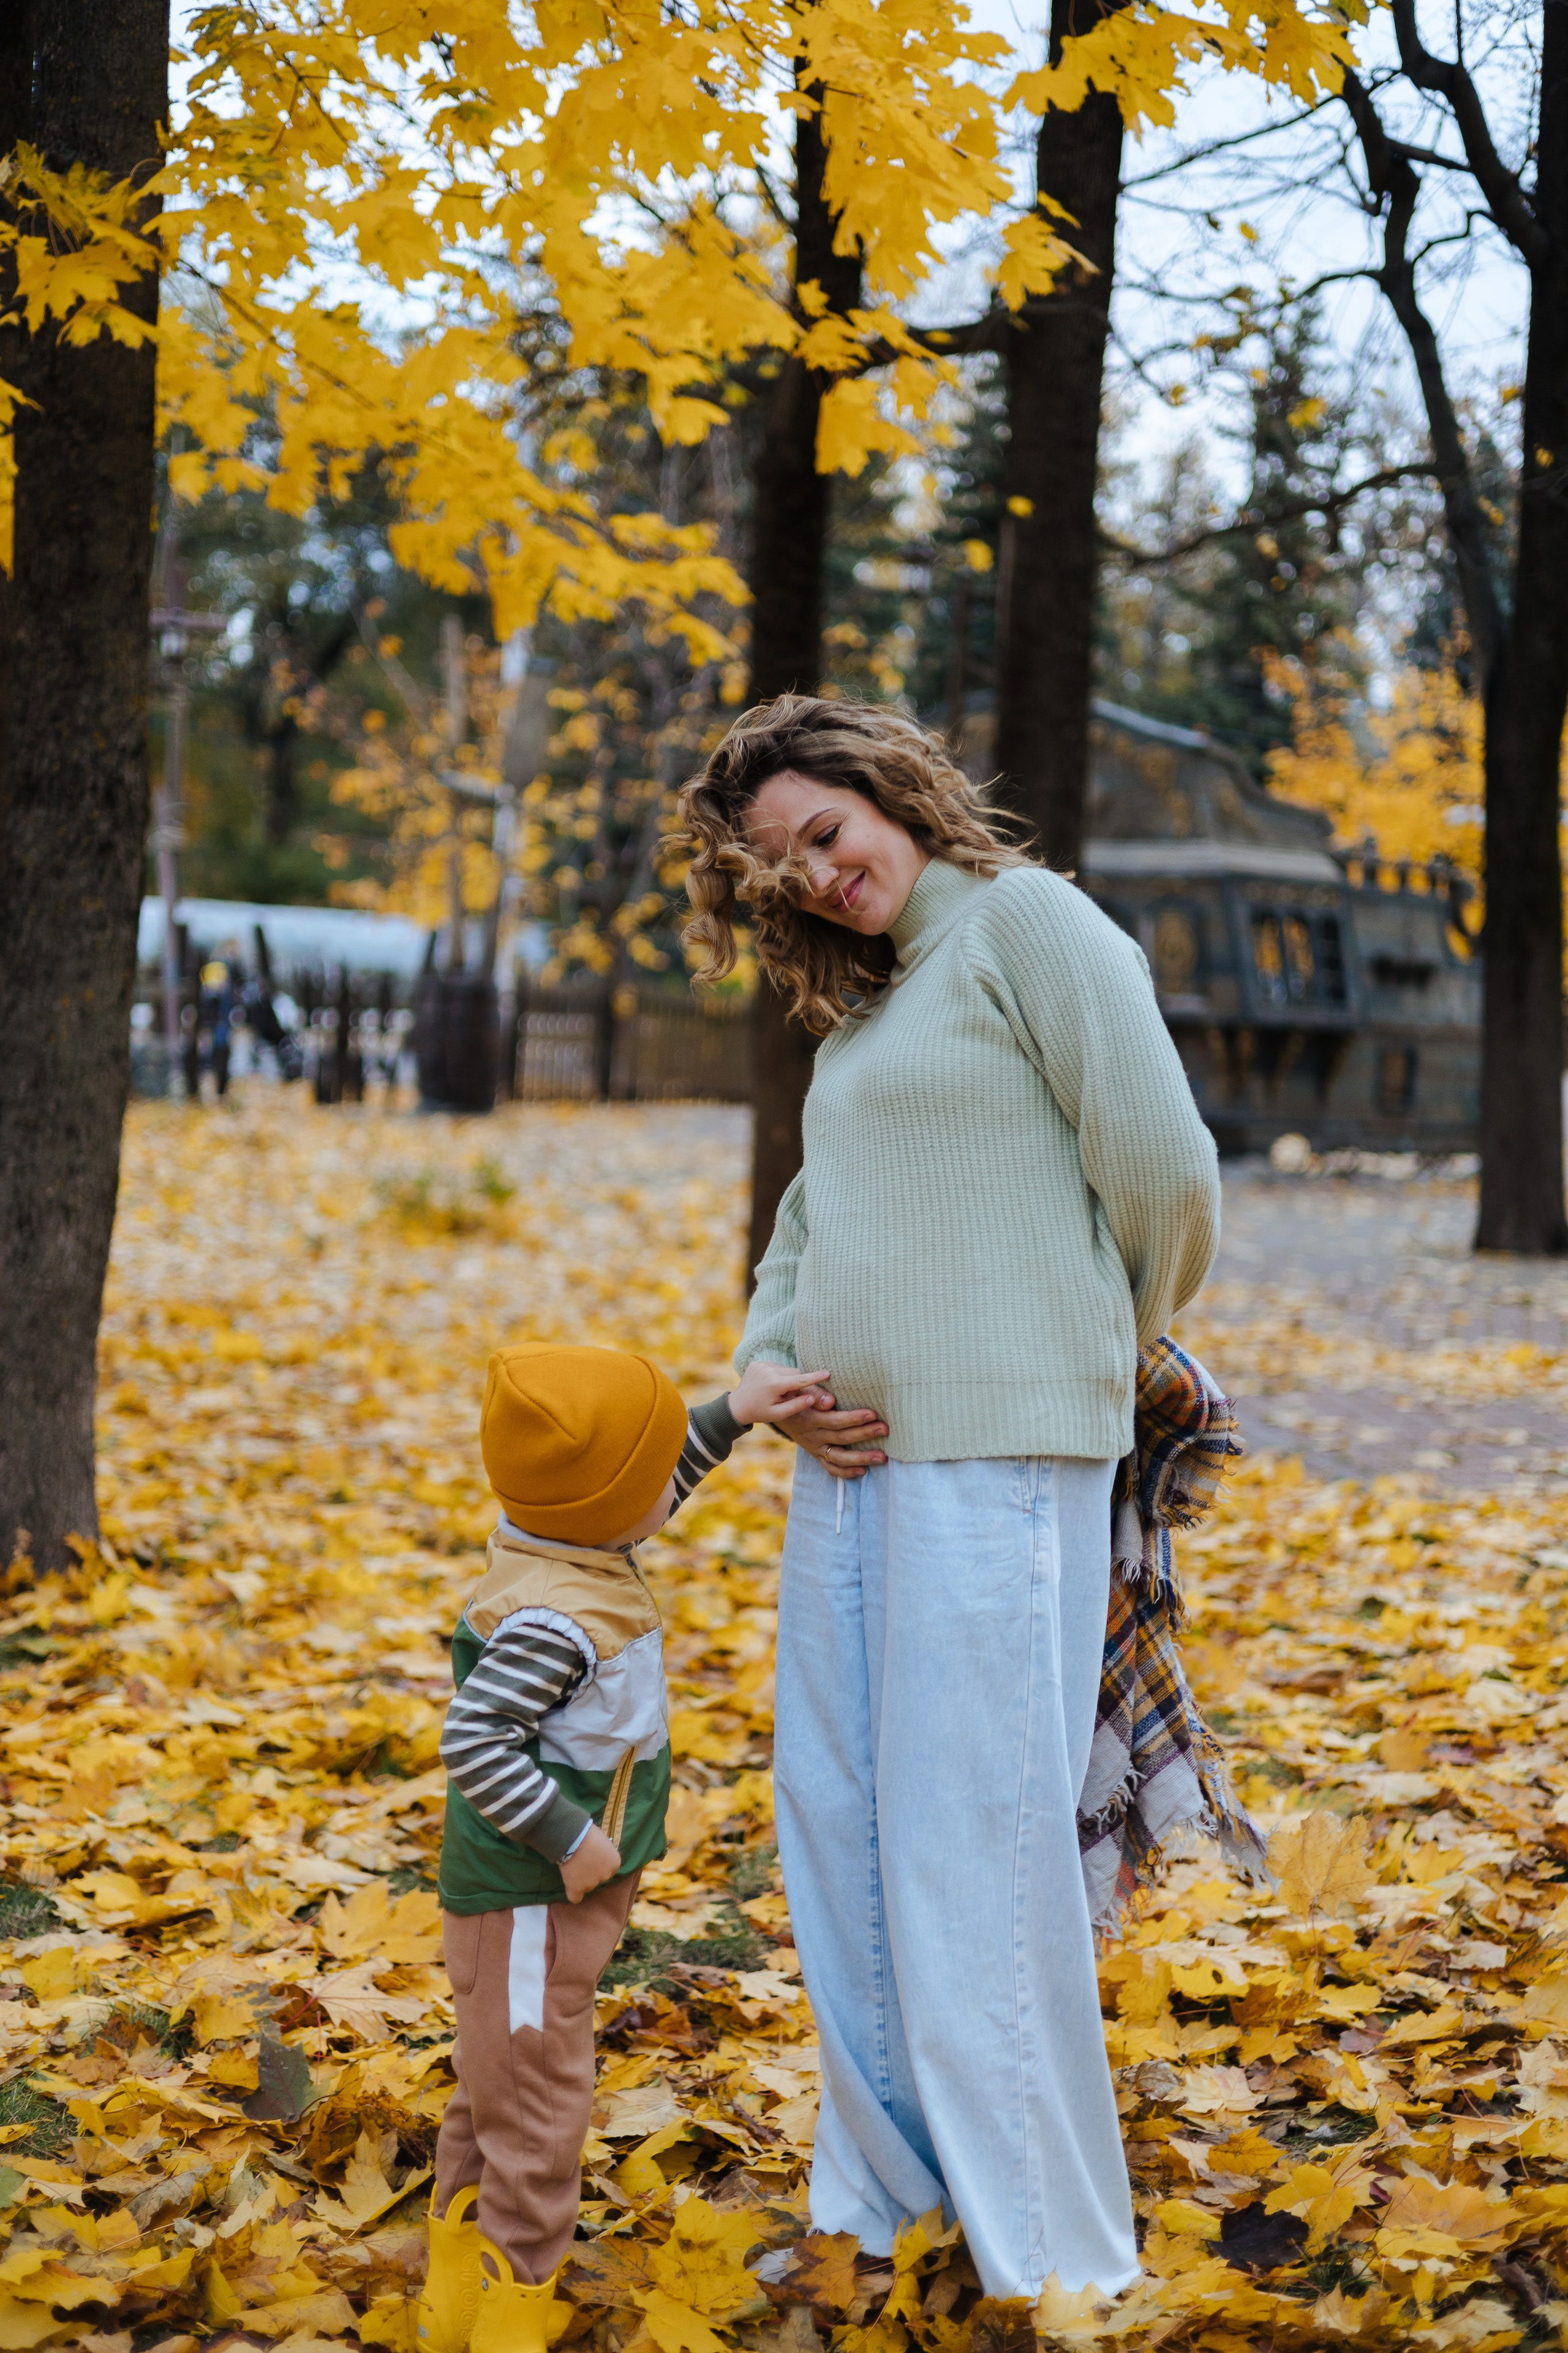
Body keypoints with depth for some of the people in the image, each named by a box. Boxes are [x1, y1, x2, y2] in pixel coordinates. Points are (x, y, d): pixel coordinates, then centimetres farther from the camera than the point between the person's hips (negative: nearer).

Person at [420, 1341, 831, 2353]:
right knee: (539, 2107, -2)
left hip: (551, 1891, 11)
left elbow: (646, 1496, 20)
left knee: (497, 2096, 20)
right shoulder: (549, 1621, -29)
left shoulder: (569, 1550, 1)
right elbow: (475, 1743, -29)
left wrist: (732, 1415, 14)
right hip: (527, 1901, -11)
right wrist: (568, 1839, -24)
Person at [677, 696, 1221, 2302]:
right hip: (854, 1459, 9)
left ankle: (1048, 2251, 2)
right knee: (833, 1826, 12)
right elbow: (807, 1226, 27)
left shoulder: (1027, 919, -5)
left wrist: (1117, 1348, 5)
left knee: (975, 1841, -7)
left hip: (996, 1458, -9)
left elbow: (1164, 1172, -11)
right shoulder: (865, 1011, 20)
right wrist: (772, 1371, 8)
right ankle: (882, 2203, 24)